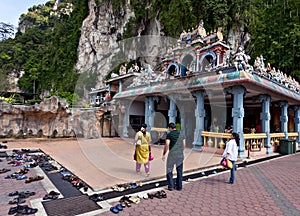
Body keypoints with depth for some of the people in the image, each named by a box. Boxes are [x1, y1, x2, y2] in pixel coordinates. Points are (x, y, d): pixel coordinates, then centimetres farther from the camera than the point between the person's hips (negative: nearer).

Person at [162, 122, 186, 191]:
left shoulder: (169, 134, -7)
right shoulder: (181, 134, 9)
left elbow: (167, 145, -13)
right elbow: (184, 145, 11)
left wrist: (164, 154, -5)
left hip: (172, 154, -4)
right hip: (180, 154, 5)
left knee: (169, 171, 8)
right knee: (179, 171, 13)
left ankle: (170, 186, 7)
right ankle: (179, 186, 18)